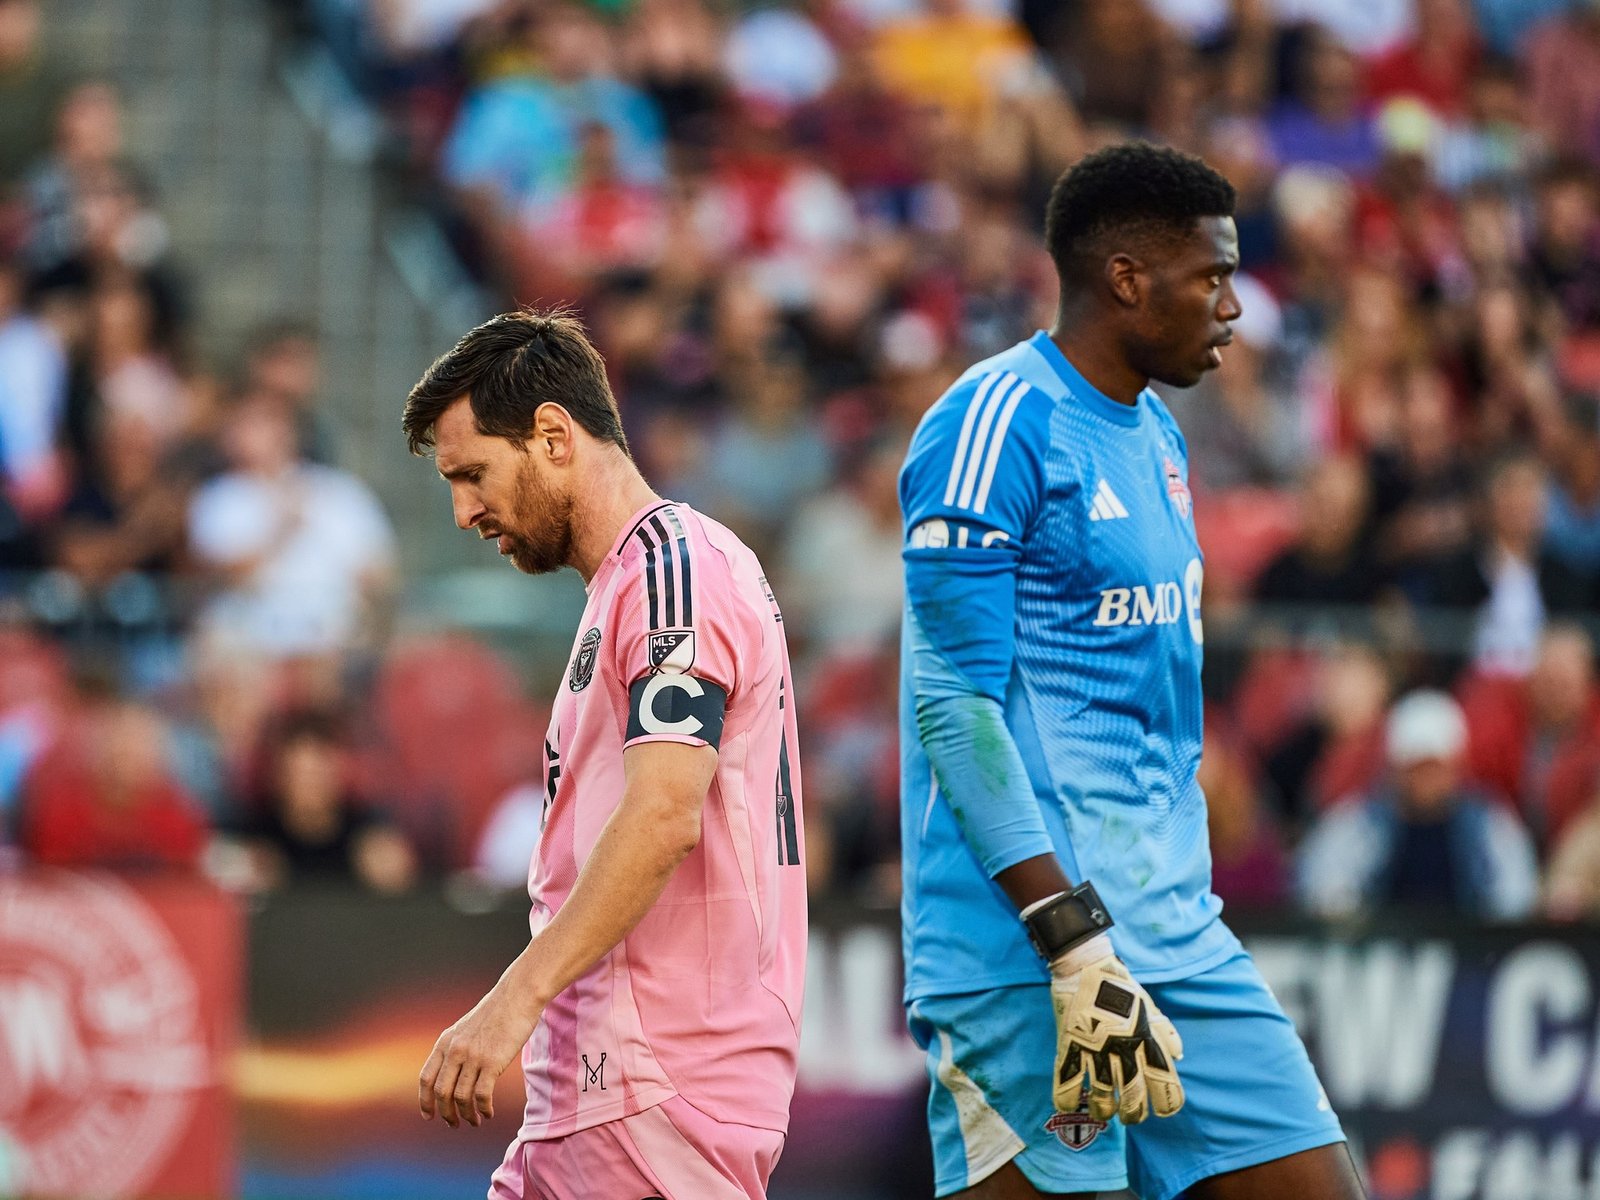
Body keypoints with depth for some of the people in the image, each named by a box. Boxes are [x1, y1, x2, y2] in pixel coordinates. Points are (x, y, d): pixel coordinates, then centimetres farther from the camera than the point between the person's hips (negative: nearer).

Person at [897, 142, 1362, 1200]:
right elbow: (955, 702, -17)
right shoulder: (997, 427, -11)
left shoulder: (1155, 436, 18)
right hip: (1023, 952, -9)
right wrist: (1077, 942, -23)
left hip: (1178, 935, 9)